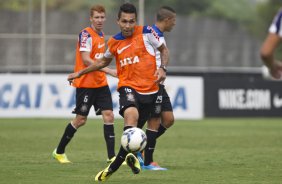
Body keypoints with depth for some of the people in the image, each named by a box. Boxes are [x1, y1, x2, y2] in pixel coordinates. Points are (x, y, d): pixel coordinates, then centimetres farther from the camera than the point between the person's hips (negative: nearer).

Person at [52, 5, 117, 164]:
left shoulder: (101, 35, 12)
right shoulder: (86, 34, -14)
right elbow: (86, 60, -22)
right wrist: (108, 70, -27)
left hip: (101, 83, 7)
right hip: (86, 83, -7)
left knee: (108, 115, -4)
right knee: (81, 120, -1)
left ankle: (112, 157, -4)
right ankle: (59, 152, 16)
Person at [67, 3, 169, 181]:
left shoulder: (146, 32, -3)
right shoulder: (114, 42, 6)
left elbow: (164, 49, 10)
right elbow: (104, 61, 27)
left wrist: (162, 68, -7)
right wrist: (80, 73, 27)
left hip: (149, 89, 0)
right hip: (128, 86, 0)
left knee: (133, 128, 1)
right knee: (131, 115, -31)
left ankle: (115, 165, 11)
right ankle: (129, 155, -38)